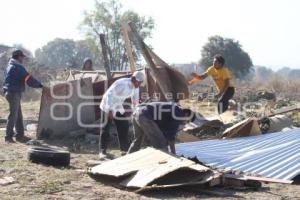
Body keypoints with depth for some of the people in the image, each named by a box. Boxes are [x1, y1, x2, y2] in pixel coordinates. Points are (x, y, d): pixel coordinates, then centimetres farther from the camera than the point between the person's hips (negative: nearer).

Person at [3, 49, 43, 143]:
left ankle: (20, 135, 20)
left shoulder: (10, 66, 16)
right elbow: (28, 79, -16)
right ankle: (8, 137, -2)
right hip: (14, 93, -10)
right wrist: (39, 85, -5)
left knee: (18, 115, 15)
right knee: (13, 115, -5)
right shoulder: (18, 67, -15)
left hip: (10, 92, 10)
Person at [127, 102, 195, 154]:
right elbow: (171, 135, 0)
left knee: (138, 140, 27)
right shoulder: (178, 114, 2)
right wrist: (173, 153, 8)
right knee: (160, 143, -3)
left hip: (137, 113, 10)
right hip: (145, 116, -10)